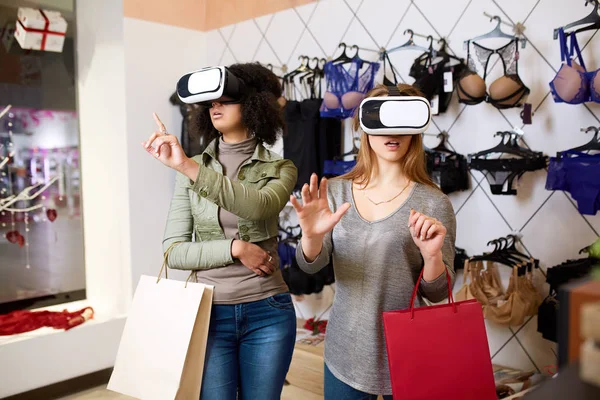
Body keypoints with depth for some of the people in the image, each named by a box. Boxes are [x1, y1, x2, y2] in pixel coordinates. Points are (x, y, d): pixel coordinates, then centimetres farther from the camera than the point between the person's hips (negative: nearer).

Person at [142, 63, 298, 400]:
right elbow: (174, 251, -3)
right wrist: (235, 248, -17)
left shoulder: (280, 169, -1)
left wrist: (186, 166, -31)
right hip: (209, 312, 1)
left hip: (268, 312, 0)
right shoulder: (194, 169, 1)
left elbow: (259, 207, -25)